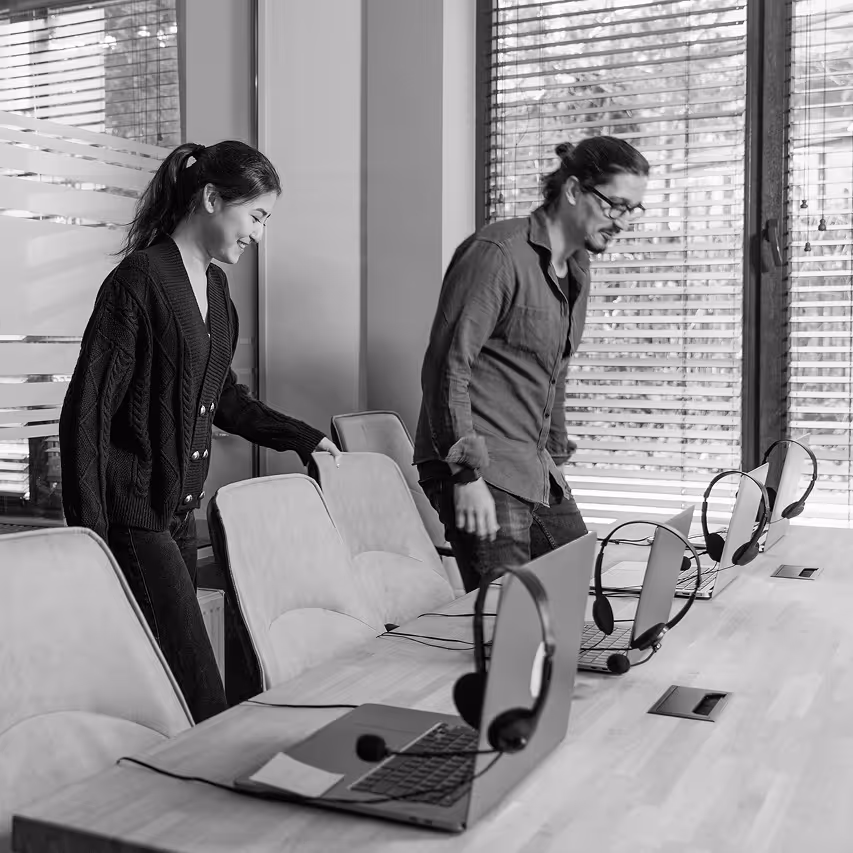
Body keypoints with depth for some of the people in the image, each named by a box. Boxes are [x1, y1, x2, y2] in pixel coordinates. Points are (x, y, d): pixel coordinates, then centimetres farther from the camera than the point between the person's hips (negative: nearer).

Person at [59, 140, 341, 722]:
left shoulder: (215, 286, 13)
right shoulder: (141, 280, -12)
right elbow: (88, 410, -14)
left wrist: (302, 438, 23)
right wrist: (89, 532, -16)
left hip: (179, 514, 8)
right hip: (132, 516, -8)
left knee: (172, 689, 10)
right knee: (198, 700, -9)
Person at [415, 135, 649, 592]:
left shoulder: (576, 268, 15)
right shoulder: (497, 254, -14)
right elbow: (447, 366, -19)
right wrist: (466, 473, -22)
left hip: (537, 474, 9)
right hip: (482, 473, -9)